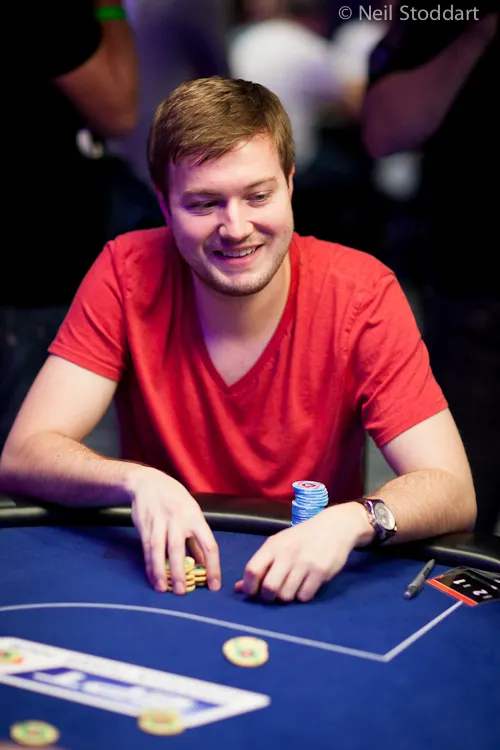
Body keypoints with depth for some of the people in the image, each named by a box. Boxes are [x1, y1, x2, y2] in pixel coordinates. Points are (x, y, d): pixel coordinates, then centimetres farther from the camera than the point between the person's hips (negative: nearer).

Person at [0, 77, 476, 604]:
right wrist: (137, 480, -33)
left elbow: (452, 493, -16)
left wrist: (352, 521, -37)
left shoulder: (360, 293, -13)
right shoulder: (128, 275, -10)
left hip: (306, 600, 1)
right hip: (159, 576, -1)